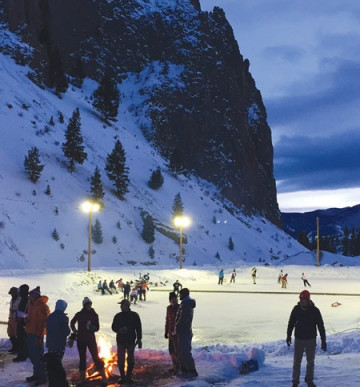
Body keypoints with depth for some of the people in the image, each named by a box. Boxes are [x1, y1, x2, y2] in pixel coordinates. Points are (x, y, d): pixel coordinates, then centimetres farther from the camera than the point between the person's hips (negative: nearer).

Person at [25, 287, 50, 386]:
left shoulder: (42, 306, -17)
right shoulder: (31, 304, 10)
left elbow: (43, 322, -19)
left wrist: (39, 336, -20)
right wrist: (26, 320, 5)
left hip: (37, 334, -9)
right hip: (30, 333, 9)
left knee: (38, 356, -5)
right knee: (32, 355, 17)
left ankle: (43, 377, 4)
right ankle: (36, 374, 29)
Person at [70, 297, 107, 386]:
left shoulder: (94, 314, -1)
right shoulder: (79, 314, 1)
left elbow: (97, 328, 0)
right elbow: (72, 323, 19)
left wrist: (92, 328, -20)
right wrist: (75, 331, 9)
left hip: (91, 338, -1)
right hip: (81, 339, 1)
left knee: (96, 357, -8)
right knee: (82, 358, 5)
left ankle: (104, 378, -6)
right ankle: (82, 378, 14)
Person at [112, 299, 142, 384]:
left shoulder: (134, 315, -3)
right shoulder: (118, 316, 1)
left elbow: (138, 328, 2)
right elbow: (113, 327, 6)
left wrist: (139, 339, -1)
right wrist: (119, 330, -16)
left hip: (131, 340, -1)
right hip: (121, 341, 1)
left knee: (131, 359, 4)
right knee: (120, 359, 1)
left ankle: (129, 376, 17)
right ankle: (122, 377, 13)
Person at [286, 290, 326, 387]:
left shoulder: (314, 310, -11)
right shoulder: (296, 309, -7)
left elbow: (321, 326, -6)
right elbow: (291, 323, 6)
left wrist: (323, 341, -8)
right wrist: (288, 335, 8)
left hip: (311, 339, 0)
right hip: (299, 339, 0)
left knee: (310, 361, 11)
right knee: (297, 361, 3)